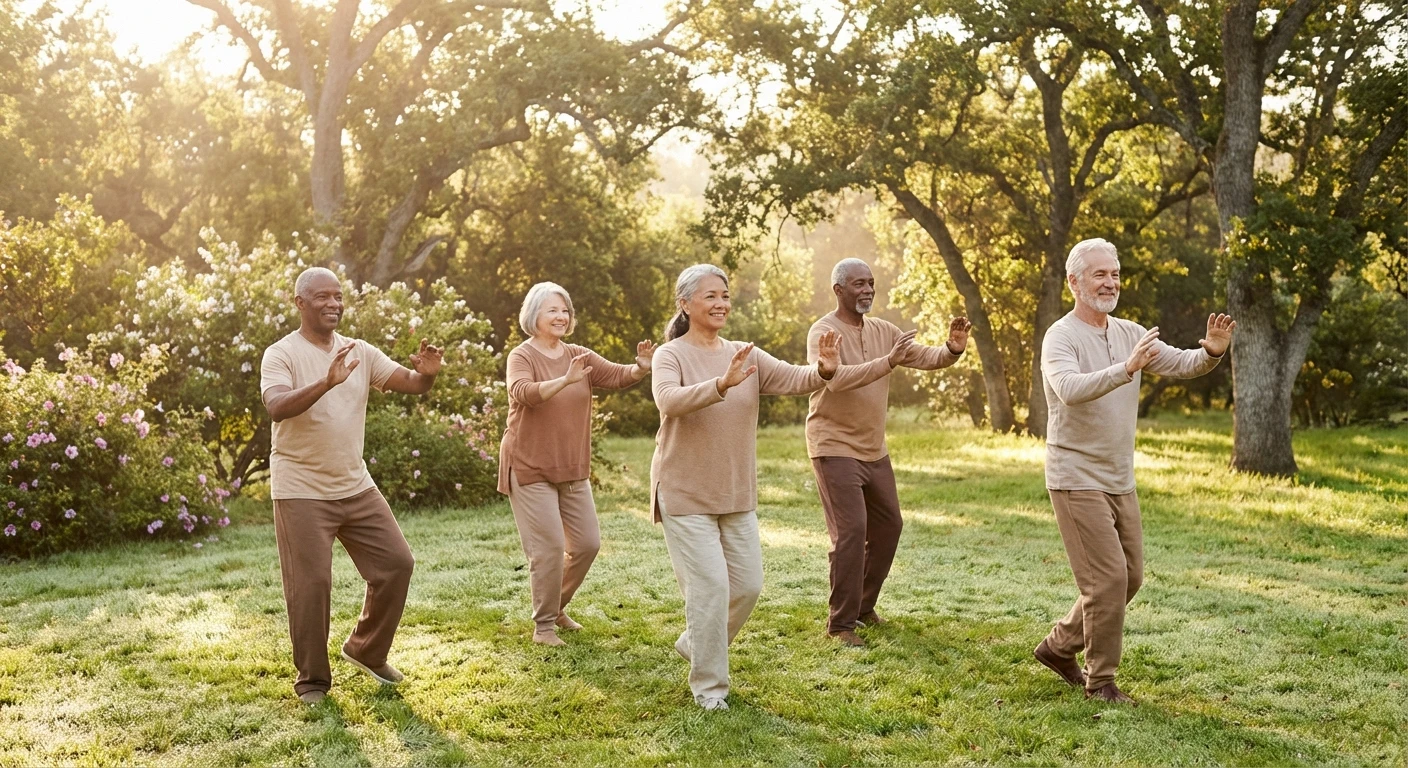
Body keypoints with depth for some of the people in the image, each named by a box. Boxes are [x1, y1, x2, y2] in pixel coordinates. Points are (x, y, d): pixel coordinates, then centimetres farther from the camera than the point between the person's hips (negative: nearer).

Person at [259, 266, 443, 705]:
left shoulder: (360, 352, 7)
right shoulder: (282, 354, -10)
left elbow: (411, 385, 3)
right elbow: (276, 407, -27)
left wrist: (427, 372, -22)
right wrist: (327, 382, -42)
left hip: (356, 487, 6)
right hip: (302, 492, -6)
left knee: (396, 563, 6)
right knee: (310, 585, -4)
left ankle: (366, 652, 26)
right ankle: (312, 680, 13)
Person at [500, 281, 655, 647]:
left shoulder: (579, 356, 6)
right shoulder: (522, 356, -11)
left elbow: (616, 375, -6)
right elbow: (523, 392, -31)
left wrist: (641, 368, -27)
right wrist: (566, 380, -46)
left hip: (572, 470, 6)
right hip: (531, 469, -6)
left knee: (587, 544, 9)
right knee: (549, 548, -9)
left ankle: (557, 607, 30)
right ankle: (543, 625, 6)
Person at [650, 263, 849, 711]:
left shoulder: (745, 355, 5)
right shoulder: (671, 355, -10)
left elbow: (792, 379, -10)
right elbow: (669, 402, -31)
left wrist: (822, 372, -32)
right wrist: (721, 384, -45)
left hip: (737, 495, 6)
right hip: (685, 495, -6)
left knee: (748, 586, 10)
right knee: (710, 587, -8)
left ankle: (694, 644, 36)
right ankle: (708, 686, 8)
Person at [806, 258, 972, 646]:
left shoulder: (883, 331, 8)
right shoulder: (824, 332, -14)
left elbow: (926, 357, 2)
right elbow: (837, 379, -31)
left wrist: (952, 350, -21)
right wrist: (888, 361, -39)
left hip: (874, 449, 8)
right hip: (835, 448, -8)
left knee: (888, 525, 14)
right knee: (851, 532, -12)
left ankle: (863, 604, 31)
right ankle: (841, 622, -2)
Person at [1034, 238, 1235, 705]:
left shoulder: (1131, 334, 9)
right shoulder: (1061, 337, -13)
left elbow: (1181, 365, -1)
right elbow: (1070, 388, -33)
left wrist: (1211, 352, -23)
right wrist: (1126, 369, -46)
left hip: (1119, 481, 8)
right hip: (1077, 480, -8)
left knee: (1130, 577, 14)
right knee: (1108, 577, -9)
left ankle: (1058, 646, 29)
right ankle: (1100, 681, 6)